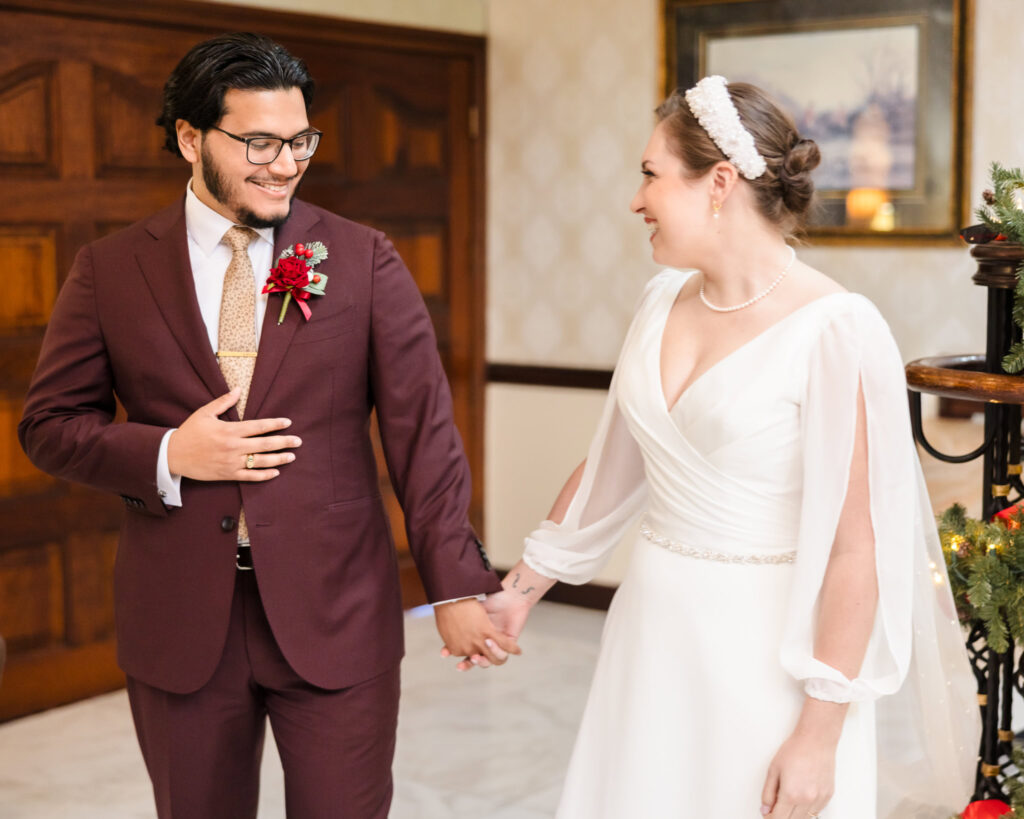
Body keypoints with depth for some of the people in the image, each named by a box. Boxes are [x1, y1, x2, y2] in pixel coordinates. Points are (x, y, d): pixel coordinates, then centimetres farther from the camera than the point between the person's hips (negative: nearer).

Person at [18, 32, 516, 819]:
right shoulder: (110, 269, 1)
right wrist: (167, 456, -13)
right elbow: (51, 423, 5)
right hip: (180, 617, 1)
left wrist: (455, 584, -8)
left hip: (336, 613, -1)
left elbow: (422, 429, -4)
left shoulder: (364, 260, -1)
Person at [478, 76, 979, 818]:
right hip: (653, 639, 6)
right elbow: (607, 467, 14)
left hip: (768, 657, -6)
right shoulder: (665, 302, 3)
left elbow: (855, 547, -18)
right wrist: (521, 589, 18)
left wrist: (820, 736, -17)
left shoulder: (835, 331, -17)